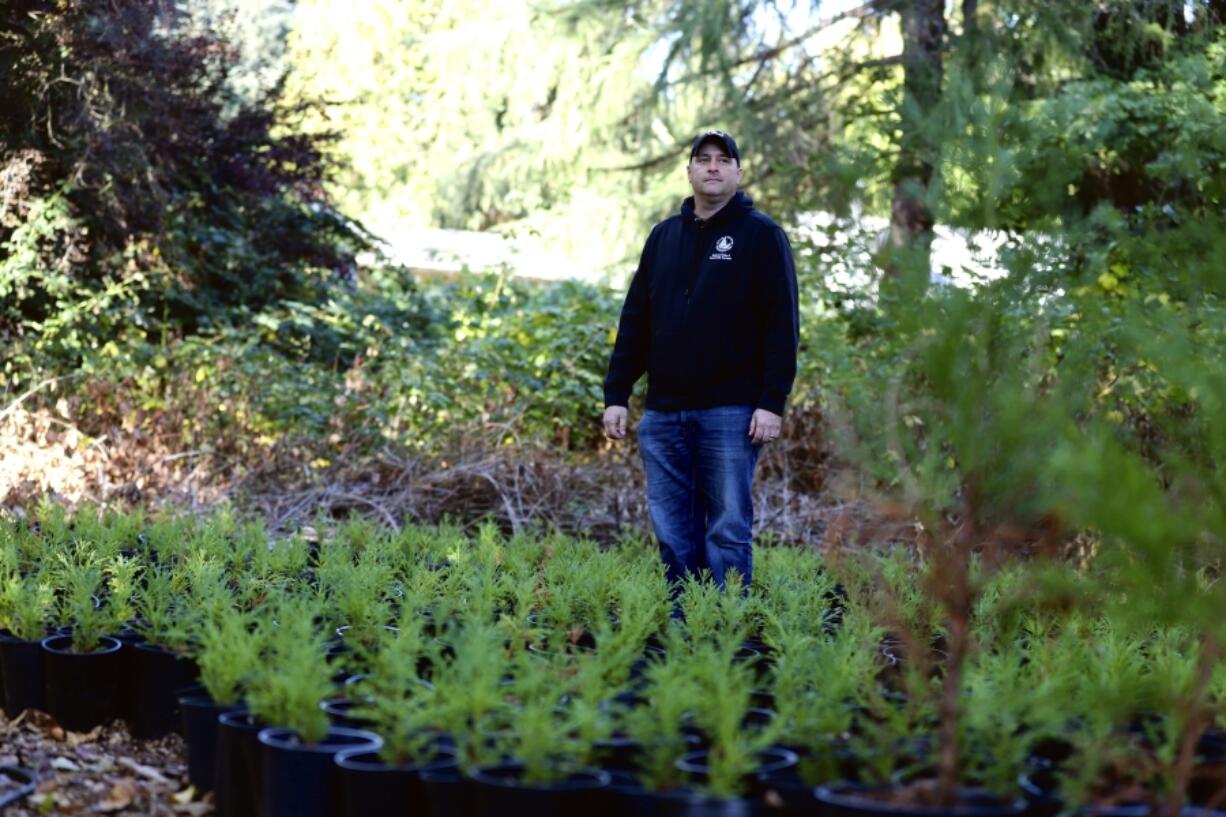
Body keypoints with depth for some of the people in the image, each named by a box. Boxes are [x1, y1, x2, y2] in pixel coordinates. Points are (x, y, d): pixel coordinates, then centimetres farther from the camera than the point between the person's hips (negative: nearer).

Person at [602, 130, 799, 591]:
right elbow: (634, 322, 16)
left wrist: (772, 403, -12)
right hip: (663, 415, 5)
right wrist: (616, 394, 8)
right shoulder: (664, 236, 16)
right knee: (673, 536, 6)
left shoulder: (762, 236, 2)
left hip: (730, 414, -4)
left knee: (728, 532, -2)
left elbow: (782, 325, -5)